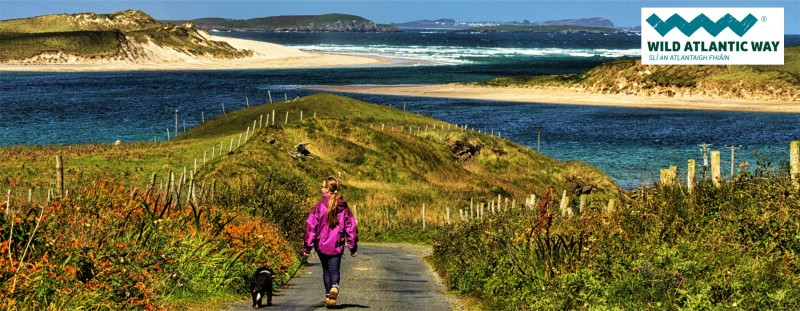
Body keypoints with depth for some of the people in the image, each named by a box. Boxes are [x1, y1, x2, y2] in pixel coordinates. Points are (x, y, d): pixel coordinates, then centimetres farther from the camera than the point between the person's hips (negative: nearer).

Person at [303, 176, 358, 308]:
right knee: (334, 270, 1)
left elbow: (310, 226, -9)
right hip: (337, 246, 1)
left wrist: (307, 246, -5)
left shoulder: (320, 205, -8)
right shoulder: (344, 207, 3)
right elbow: (351, 227, 6)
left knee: (326, 270, 15)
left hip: (322, 245, -1)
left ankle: (328, 295, 15)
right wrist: (353, 247, 13)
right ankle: (334, 287, -29)